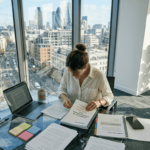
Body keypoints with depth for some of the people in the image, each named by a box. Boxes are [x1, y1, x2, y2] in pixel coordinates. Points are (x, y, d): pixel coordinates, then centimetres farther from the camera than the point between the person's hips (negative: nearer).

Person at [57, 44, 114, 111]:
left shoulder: (99, 76, -18)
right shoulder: (68, 71, -10)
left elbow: (109, 96, -6)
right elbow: (62, 89, 3)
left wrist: (99, 102, -26)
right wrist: (64, 98, -19)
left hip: (90, 113, -1)